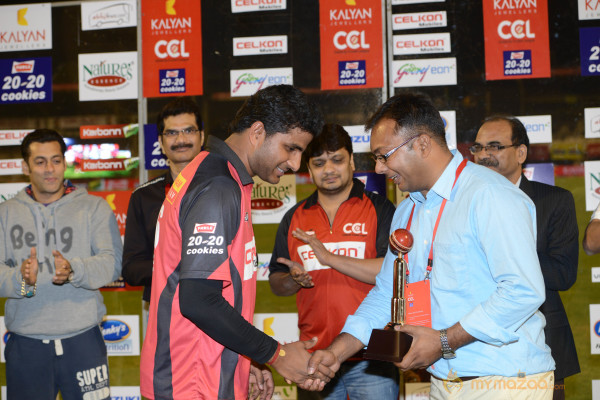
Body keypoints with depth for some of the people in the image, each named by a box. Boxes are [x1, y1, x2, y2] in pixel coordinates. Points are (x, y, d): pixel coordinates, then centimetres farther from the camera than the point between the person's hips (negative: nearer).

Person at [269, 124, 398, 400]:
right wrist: (294, 280, -6)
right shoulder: (294, 218, 13)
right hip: (314, 358, 3)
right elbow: (276, 284, 18)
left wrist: (329, 257, -16)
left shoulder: (379, 209, 1)